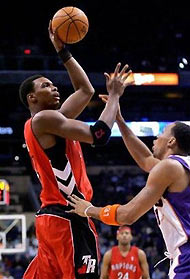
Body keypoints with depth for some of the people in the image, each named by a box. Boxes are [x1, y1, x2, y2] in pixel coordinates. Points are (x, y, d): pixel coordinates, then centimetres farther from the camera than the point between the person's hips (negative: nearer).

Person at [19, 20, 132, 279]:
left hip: (53, 216, 11)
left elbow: (86, 90, 26)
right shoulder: (44, 119, -10)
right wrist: (114, 95, -5)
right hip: (67, 218, -11)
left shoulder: (51, 119, 20)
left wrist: (63, 50, 24)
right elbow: (99, 135, -17)